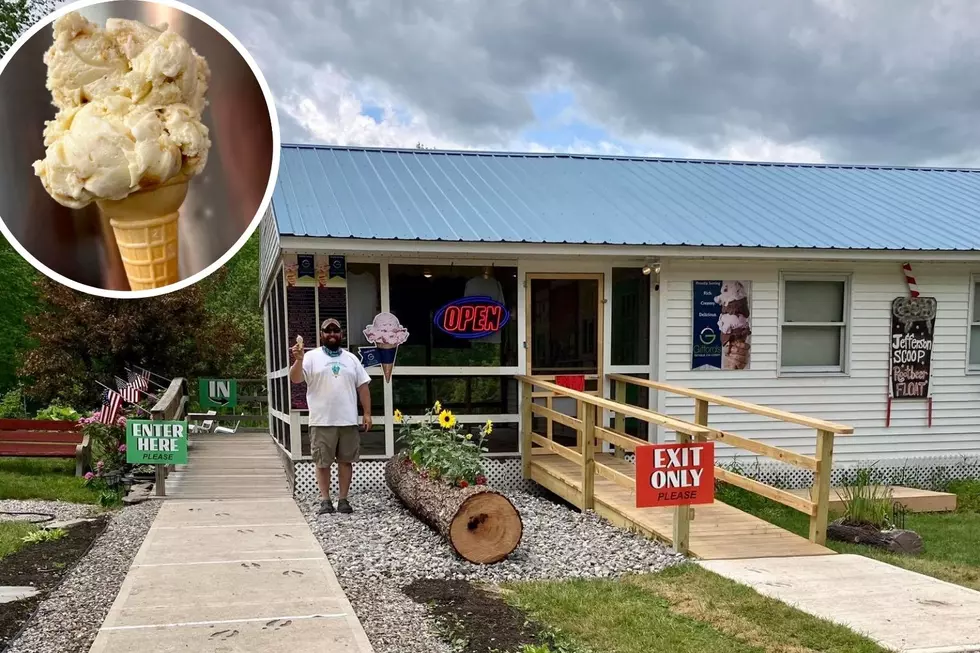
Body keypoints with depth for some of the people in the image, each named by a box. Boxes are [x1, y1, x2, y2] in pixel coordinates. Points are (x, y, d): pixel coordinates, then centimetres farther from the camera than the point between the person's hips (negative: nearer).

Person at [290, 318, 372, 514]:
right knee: (322, 462, 2)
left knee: (346, 460, 7)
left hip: (348, 421, 3)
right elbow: (295, 379, -11)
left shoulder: (351, 359, 12)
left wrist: (367, 413, 4)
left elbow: (363, 387, 11)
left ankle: (343, 499, 15)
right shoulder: (312, 357, 1)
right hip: (322, 422, -3)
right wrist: (298, 360, -30)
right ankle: (325, 500, 11)